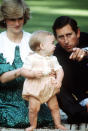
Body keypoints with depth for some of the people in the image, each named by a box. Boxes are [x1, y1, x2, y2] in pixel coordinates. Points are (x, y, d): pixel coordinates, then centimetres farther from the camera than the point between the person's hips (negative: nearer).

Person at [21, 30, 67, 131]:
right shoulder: (31, 58, -8)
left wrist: (58, 80, -19)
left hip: (50, 88, 4)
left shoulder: (52, 59, 5)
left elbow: (59, 70, 0)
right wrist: (33, 73, -27)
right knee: (34, 108, -9)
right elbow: (24, 71, -9)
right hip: (35, 88, -4)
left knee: (54, 107, 7)